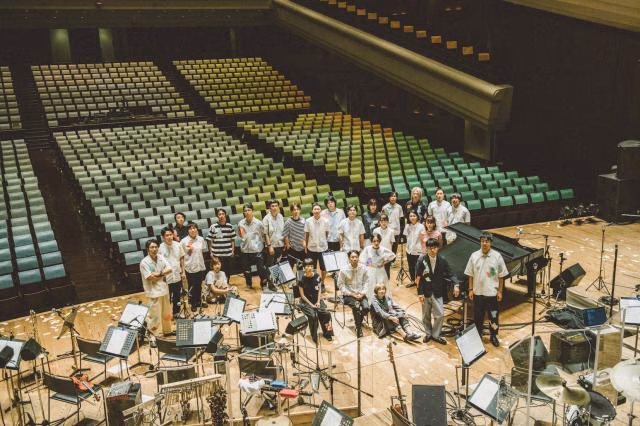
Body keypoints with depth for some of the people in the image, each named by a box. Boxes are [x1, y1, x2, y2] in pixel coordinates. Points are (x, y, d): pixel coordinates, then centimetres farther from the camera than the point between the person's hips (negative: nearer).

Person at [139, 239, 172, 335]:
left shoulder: (161, 257, 3)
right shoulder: (144, 262, -14)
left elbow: (169, 269, -5)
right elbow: (150, 277, -20)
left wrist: (158, 274, -17)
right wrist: (162, 276, -9)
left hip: (164, 290, 6)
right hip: (154, 292, -6)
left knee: (166, 312, 19)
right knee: (155, 314, -2)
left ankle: (166, 330, 36)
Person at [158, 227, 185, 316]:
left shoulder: (178, 245, -4)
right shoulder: (160, 248, -15)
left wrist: (183, 272, 6)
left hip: (177, 276, 4)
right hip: (167, 278, -4)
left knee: (177, 297, 19)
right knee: (167, 298, 7)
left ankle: (176, 312, 36)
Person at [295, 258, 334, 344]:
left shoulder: (316, 276, 0)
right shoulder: (302, 279, -11)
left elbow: (319, 290, 7)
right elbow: (302, 295, -8)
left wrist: (318, 301, -6)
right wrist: (311, 304, -14)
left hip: (317, 300, 4)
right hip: (306, 301, -4)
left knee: (326, 313, -18)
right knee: (313, 315, -27)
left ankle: (327, 333, 4)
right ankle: (314, 337, -7)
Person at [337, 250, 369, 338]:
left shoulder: (363, 268, -2)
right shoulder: (343, 270, -11)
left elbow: (366, 282, 4)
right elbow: (341, 285, -8)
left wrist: (363, 293, -10)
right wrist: (352, 294, -14)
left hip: (361, 294, 3)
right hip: (348, 295, -3)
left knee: (366, 307, -24)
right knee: (357, 306, -31)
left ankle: (358, 322, 8)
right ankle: (358, 328, -9)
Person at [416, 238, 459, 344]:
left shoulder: (442, 260, -4)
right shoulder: (421, 260, -9)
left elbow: (450, 274, 0)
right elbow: (418, 278, -8)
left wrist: (456, 284, -18)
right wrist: (420, 293, -11)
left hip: (437, 292, 1)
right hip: (426, 292, -1)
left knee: (440, 315, -2)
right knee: (426, 315, 12)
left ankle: (435, 335, 16)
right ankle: (428, 333, 31)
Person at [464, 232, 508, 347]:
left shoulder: (497, 256, -7)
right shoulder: (474, 256, -3)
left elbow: (501, 276, -2)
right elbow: (470, 275, 3)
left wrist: (500, 291, -3)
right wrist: (470, 289, 0)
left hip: (492, 293, -1)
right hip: (478, 292, 1)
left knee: (493, 316, 9)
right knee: (478, 316, 13)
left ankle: (493, 336, 28)